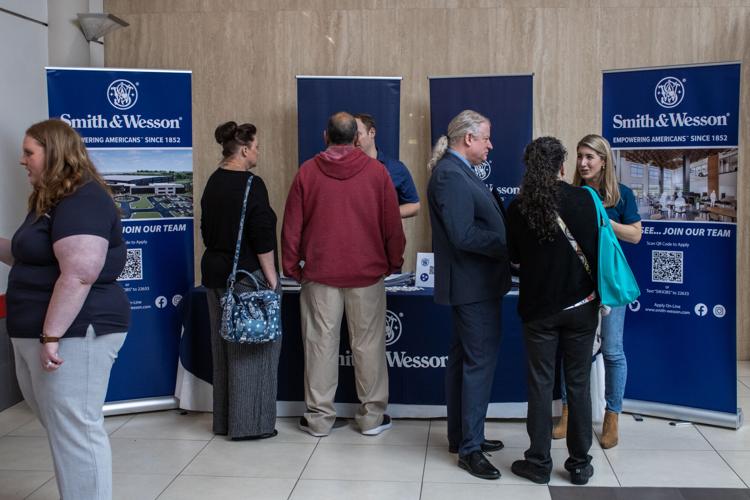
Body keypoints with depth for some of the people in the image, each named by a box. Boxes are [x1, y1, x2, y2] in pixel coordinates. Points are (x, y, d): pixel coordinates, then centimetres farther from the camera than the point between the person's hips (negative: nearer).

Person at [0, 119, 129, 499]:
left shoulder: (82, 200, -16)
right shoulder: (49, 200, 17)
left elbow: (79, 274, -26)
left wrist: (52, 336, -27)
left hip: (74, 333, -11)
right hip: (37, 334, 11)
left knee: (74, 432, -4)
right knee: (59, 429, 17)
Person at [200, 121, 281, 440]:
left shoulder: (214, 182, 10)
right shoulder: (251, 185, -15)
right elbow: (262, 237, -17)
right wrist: (271, 278, -11)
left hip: (215, 271, 8)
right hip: (247, 276, -8)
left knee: (224, 347, 14)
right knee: (252, 348, 0)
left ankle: (224, 420, 23)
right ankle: (249, 423, 5)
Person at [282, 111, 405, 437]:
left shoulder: (307, 172, -2)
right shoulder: (376, 171, -3)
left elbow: (292, 225, 1)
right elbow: (392, 224, 0)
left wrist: (292, 265, 11)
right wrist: (393, 261, 13)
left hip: (320, 273, 0)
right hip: (367, 273, 0)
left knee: (321, 343, 7)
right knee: (368, 343, 8)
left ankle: (319, 417, 15)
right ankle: (372, 416, 15)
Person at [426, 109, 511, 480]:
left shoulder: (457, 171, 13)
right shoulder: (451, 175, -19)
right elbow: (464, 235, -25)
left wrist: (505, 242, 3)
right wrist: (508, 247, -16)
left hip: (472, 282, 11)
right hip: (475, 284, -11)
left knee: (463, 359, 16)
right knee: (480, 361, -5)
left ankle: (461, 435, 27)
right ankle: (470, 447, 3)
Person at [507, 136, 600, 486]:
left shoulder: (518, 207, -5)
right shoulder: (583, 199, -8)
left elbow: (515, 259, 3)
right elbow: (596, 250, -6)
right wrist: (602, 295, 6)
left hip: (538, 306, 0)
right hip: (580, 304, 0)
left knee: (540, 384, 8)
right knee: (578, 384, 8)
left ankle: (538, 463, 13)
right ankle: (579, 464, 16)